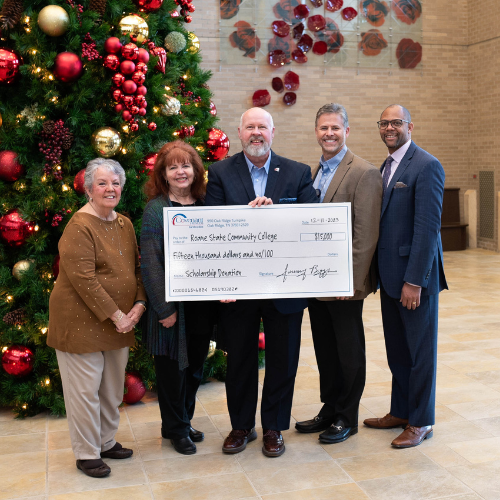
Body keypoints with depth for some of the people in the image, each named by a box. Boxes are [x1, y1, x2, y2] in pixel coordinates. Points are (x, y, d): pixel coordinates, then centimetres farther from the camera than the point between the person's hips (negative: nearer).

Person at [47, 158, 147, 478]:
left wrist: (139, 304, -4)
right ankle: (86, 454, 19)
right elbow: (84, 279, -21)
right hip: (83, 321, -7)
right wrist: (115, 315, -19)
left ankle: (107, 442, 34)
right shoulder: (79, 227, -15)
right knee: (86, 388, 3)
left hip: (119, 322, 7)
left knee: (113, 387, 16)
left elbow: (137, 267, 12)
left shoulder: (125, 224, 10)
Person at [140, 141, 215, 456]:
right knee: (173, 365, 8)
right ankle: (176, 427, 26)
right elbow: (150, 263, -11)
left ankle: (185, 419, 34)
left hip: (203, 300, 4)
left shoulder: (205, 204, 6)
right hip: (172, 304, -4)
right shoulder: (156, 209, -7)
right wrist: (164, 308, -15)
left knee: (196, 363, 15)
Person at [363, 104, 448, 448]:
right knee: (396, 349, 17)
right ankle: (400, 411, 31)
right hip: (390, 274, 8)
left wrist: (414, 281, -21)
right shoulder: (386, 168, 14)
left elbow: (428, 227, -19)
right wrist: (378, 273, 11)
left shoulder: (426, 166, -13)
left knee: (420, 351, 5)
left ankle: (420, 423, 18)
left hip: (415, 276, -8)